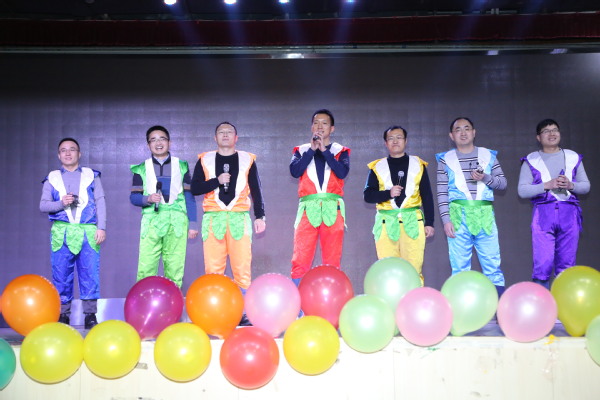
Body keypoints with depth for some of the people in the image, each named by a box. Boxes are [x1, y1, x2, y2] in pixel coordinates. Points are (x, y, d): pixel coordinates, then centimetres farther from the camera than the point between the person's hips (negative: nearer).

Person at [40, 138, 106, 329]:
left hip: (88, 232, -1)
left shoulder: (91, 175, 14)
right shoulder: (52, 178, 15)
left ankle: (90, 314, 1)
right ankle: (63, 314, 10)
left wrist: (101, 227, -2)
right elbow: (43, 205, 9)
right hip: (61, 232, 1)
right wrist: (61, 203, -10)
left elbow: (100, 202, 8)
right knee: (61, 275, 1)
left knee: (90, 274, -5)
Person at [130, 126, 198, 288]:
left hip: (177, 223, 0)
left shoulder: (181, 166, 14)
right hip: (151, 221, 0)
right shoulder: (142, 169, 12)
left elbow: (189, 196, 11)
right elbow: (133, 197, 9)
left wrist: (193, 224, 5)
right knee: (146, 268, -7)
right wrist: (147, 199, -13)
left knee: (175, 269, -2)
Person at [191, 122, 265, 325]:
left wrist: (260, 216, 2)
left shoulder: (247, 160, 13)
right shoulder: (205, 160, 13)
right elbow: (194, 188, 5)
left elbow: (256, 190, 11)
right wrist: (217, 181, -8)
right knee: (213, 268, -4)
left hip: (239, 217, 0)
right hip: (213, 217, 0)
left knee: (242, 267, -6)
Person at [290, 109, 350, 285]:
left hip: (332, 209, 0)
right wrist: (312, 149, -5)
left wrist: (324, 150, -7)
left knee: (332, 262, -1)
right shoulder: (302, 150, 16)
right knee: (300, 261, -7)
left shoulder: (340, 151, 14)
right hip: (308, 209, 0)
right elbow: (295, 171, -3)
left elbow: (342, 172, -6)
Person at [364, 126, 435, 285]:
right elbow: (367, 195, 5)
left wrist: (429, 223, 4)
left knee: (414, 269, -7)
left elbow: (427, 196, 11)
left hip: (412, 222, 0)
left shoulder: (418, 164, 12)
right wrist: (388, 193, -12)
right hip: (386, 222, 1)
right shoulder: (377, 167, 11)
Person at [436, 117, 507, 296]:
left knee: (493, 266, -1)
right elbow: (442, 193, 4)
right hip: (458, 216, -1)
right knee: (460, 269, 0)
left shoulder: (488, 155, 13)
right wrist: (446, 220, -6)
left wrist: (486, 178, -7)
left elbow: (503, 183, 12)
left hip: (484, 215, 1)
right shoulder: (446, 159, 9)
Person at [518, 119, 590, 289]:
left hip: (569, 213, 2)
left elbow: (586, 185, 15)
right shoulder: (531, 160, 9)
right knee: (543, 264, -9)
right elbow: (522, 190, 1)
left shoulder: (573, 157, 17)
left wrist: (570, 185, -5)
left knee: (566, 264, 2)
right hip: (543, 212, -2)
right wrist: (547, 185, -11)